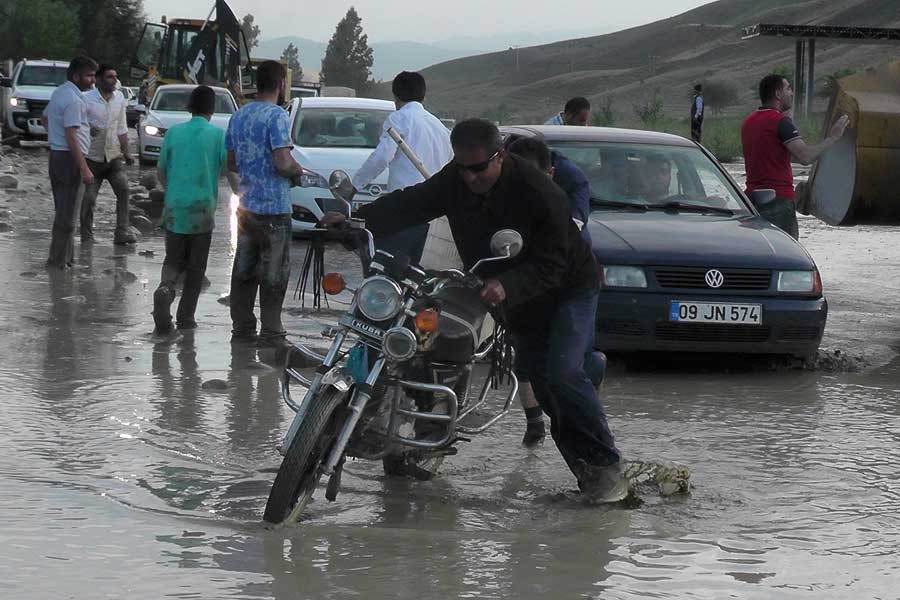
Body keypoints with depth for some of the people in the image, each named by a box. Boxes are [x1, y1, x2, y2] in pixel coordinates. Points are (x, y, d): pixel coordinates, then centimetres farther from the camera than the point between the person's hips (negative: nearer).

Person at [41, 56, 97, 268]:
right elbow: (71, 137, -23)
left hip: (56, 154, 10)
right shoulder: (74, 100, -19)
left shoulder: (59, 93, 12)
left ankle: (65, 257, 23)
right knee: (68, 213, -5)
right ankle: (58, 261, -4)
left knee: (63, 210, 16)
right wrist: (84, 169, -23)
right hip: (70, 157, -10)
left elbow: (44, 118, 27)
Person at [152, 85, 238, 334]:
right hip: (203, 209, -2)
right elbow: (230, 171, -5)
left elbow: (160, 171, 9)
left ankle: (165, 288, -21)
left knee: (173, 260, 10)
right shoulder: (218, 135, -5)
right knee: (196, 267, 10)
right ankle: (186, 316, 10)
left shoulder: (174, 133, 3)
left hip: (174, 208, 2)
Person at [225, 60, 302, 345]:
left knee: (244, 270, 12)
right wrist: (298, 169, -2)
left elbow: (231, 163, 15)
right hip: (274, 207, -7)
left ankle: (242, 327, 15)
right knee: (274, 273, -1)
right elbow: (283, 164, -22)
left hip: (246, 206, 7)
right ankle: (270, 332, 0)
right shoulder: (277, 116, -15)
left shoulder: (239, 116, 10)